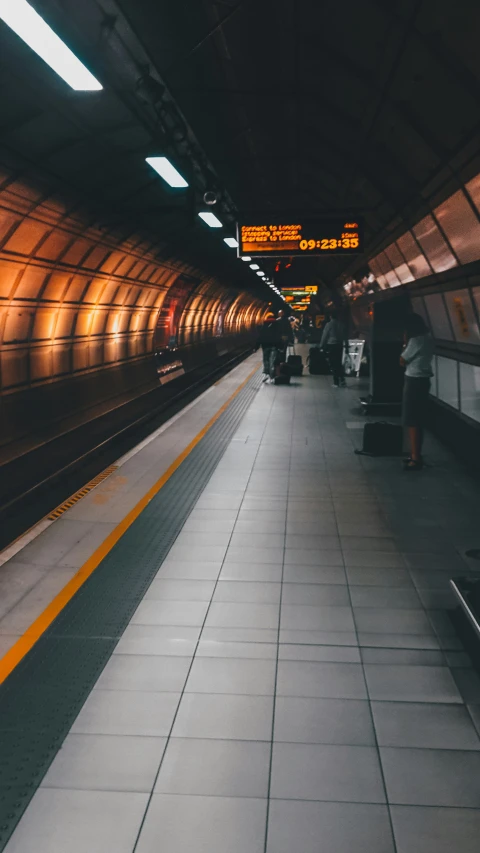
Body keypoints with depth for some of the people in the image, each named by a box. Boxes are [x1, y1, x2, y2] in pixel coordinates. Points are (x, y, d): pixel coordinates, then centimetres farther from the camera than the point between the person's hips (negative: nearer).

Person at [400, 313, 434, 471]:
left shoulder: (416, 340, -17)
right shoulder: (427, 338, 10)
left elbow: (402, 361, -9)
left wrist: (406, 342, -2)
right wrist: (409, 343, 8)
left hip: (414, 381, -10)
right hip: (423, 380, 10)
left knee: (412, 421, -5)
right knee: (419, 420, 15)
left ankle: (416, 458, -4)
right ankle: (416, 455, 24)